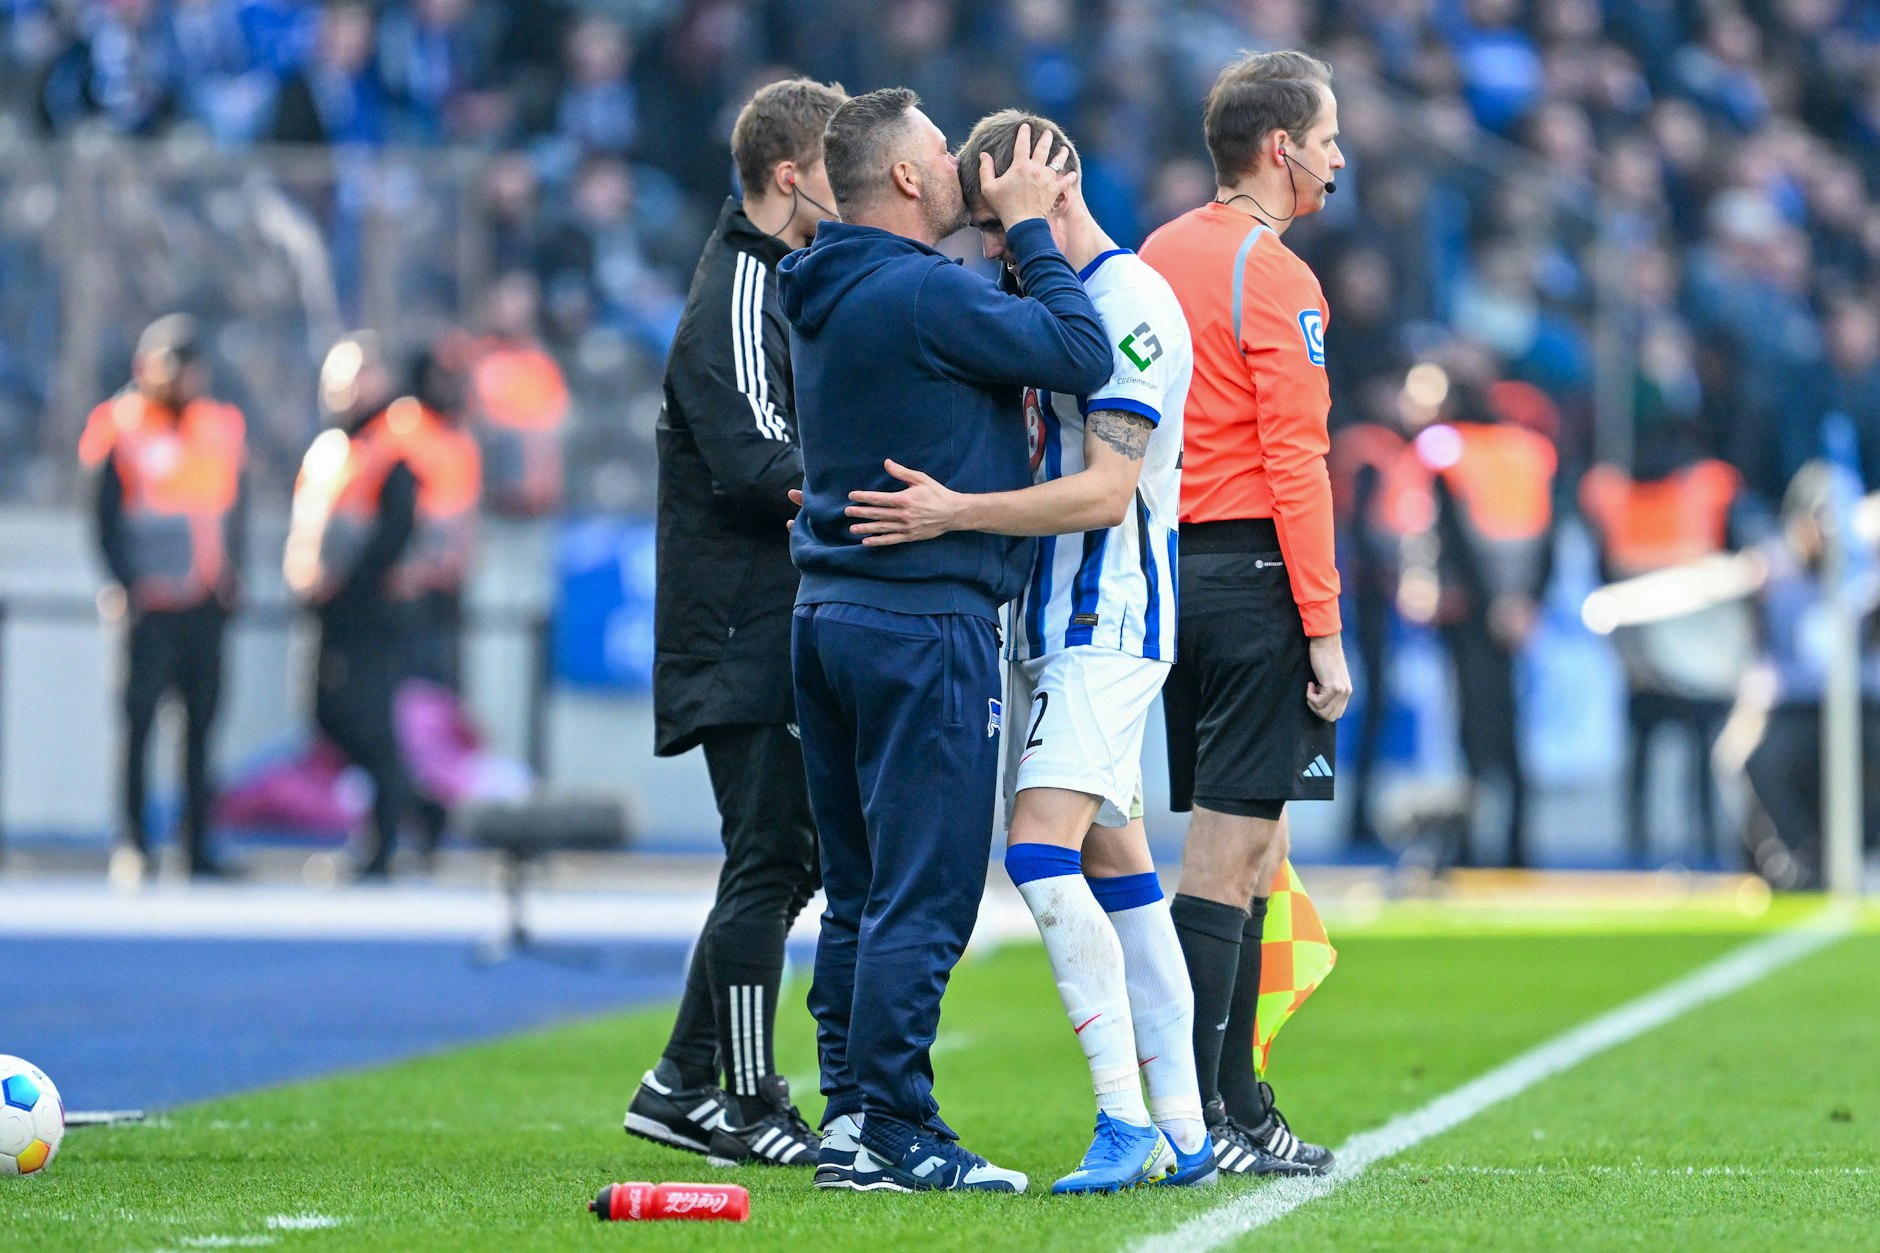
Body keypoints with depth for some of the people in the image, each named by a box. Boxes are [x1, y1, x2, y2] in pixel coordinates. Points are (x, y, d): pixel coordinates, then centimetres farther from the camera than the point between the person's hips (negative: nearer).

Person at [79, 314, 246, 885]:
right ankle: (131, 845, -2)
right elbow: (107, 514, -3)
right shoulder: (123, 426, -3)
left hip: (206, 602, 4)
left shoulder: (221, 426, 11)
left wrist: (231, 576, 5)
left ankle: (199, 848, 12)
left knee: (202, 720, 6)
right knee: (139, 718, -5)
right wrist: (126, 581, -12)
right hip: (151, 602, -4)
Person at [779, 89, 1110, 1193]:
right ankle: (890, 1131, -7)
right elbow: (1083, 356, -15)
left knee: (861, 888, 13)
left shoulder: (827, 297, 13)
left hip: (833, 610, 9)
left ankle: (850, 1113, 15)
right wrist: (1030, 230, -5)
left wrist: (1026, 229, 9)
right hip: (926, 618, -9)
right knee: (925, 890, -6)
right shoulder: (923, 293, -16)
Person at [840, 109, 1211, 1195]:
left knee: (1041, 848, -19)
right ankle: (1183, 1132, 11)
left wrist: (955, 513, -24)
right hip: (1044, 620, 9)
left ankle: (1126, 1118, -20)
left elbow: (1104, 491, -20)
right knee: (1114, 865, 8)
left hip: (1109, 621, -9)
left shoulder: (1132, 303, -13)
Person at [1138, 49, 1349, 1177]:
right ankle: (1195, 1116, -9)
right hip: (1252, 573, -9)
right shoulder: (1275, 279, -12)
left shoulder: (1159, 257, 13)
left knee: (1253, 849, 14)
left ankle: (1237, 1103, 16)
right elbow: (1294, 464, -16)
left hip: (1169, 568, 9)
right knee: (1229, 854, -8)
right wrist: (1324, 630, -16)